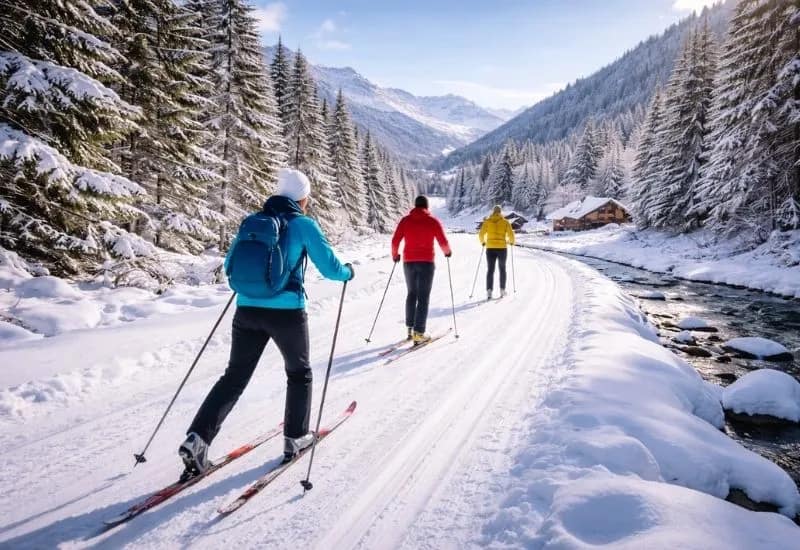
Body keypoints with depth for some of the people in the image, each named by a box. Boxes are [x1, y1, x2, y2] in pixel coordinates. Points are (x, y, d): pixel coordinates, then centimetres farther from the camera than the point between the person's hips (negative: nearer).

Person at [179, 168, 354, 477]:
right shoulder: (304, 225, -4)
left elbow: (230, 264, 17)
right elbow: (329, 268, -4)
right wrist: (348, 273, 17)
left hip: (247, 310, 4)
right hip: (286, 313, -4)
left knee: (234, 376, 13)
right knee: (299, 373, 19)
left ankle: (197, 438, 1)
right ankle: (295, 439, 26)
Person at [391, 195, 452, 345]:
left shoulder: (405, 220, 4)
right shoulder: (433, 221, -1)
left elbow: (395, 241, -1)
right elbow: (443, 242, -4)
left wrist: (395, 255, 17)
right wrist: (448, 252, 16)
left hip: (408, 261, 3)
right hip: (426, 262, -3)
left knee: (412, 294, 18)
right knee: (423, 297, -1)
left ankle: (409, 328, 18)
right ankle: (418, 333, -6)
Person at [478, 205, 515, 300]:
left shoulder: (487, 221, 3)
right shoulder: (505, 222, 1)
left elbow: (481, 234, -1)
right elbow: (511, 234, -3)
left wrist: (482, 242, 19)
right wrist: (511, 242, 18)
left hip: (490, 248, 0)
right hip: (502, 248, 0)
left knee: (490, 270, 3)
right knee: (502, 269, 17)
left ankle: (489, 291, -9)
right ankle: (502, 290, 19)